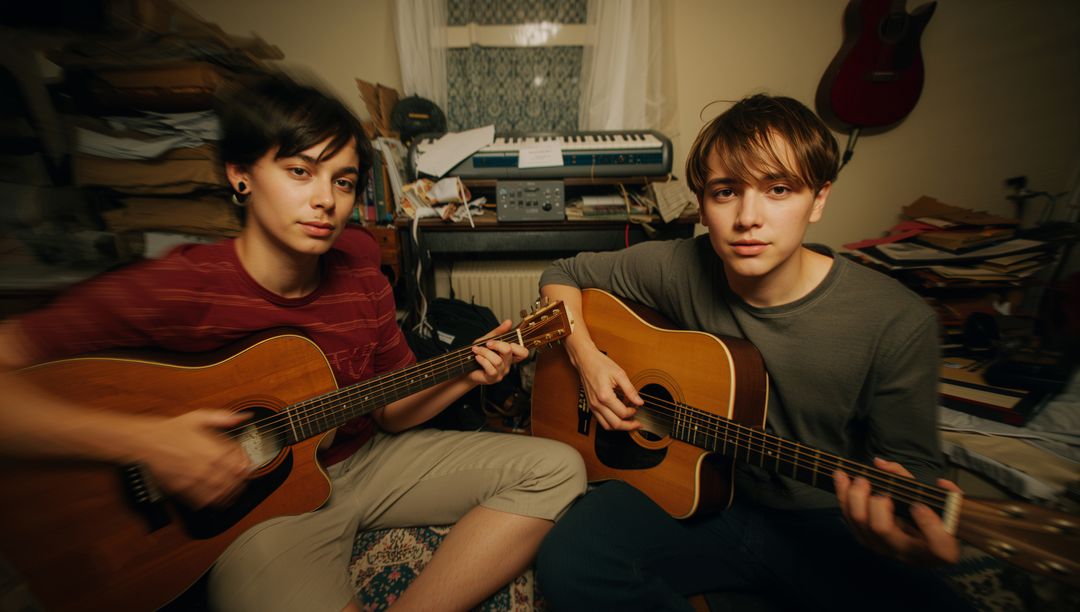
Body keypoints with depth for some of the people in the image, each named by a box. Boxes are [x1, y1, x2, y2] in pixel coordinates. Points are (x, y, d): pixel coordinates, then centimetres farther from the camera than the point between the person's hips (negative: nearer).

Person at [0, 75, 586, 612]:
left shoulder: (357, 265, -3)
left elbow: (392, 410, 2)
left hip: (368, 461, 5)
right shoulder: (175, 290, -17)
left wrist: (465, 375, -14)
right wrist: (144, 439, -26)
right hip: (255, 501, -4)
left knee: (556, 468, -4)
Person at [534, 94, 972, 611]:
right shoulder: (678, 269, -13)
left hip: (820, 526, 1)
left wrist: (907, 521, -26)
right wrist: (587, 356, -16)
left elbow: (909, 460, -2)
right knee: (567, 565, -24)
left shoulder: (898, 324, -14)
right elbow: (563, 274, 0)